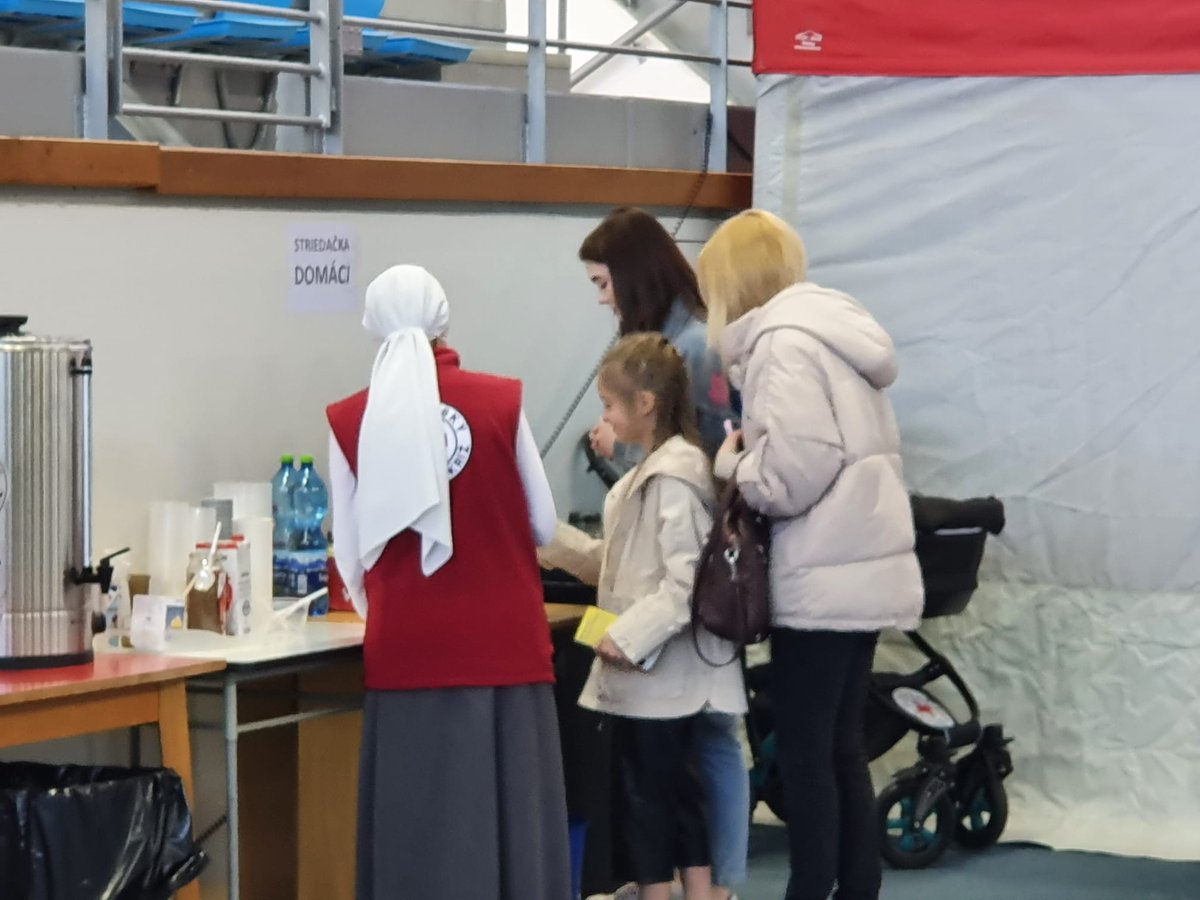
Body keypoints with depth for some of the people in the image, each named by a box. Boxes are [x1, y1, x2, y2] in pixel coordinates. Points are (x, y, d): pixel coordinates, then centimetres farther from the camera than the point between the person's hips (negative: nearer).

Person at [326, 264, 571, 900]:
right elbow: (544, 525, 6)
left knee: (416, 827, 5)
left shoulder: (350, 422, -1)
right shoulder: (501, 402, -3)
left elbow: (351, 552, 5)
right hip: (503, 640, 0)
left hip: (408, 648, 0)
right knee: (511, 817, 6)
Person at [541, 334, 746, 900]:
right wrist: (547, 537, 17)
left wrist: (629, 637, -23)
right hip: (655, 669, 10)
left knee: (648, 794, -1)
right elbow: (619, 564, 18)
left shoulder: (672, 481, -18)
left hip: (657, 672, -10)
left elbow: (687, 581, -24)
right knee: (675, 789, 14)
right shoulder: (652, 473, 14)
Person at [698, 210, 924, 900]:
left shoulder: (783, 341, -14)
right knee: (842, 747, 14)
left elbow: (790, 475, -22)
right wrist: (752, 456, 11)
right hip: (865, 566, 9)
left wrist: (733, 460, -3)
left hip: (822, 579, -9)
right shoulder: (836, 327, 15)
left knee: (803, 754, 0)